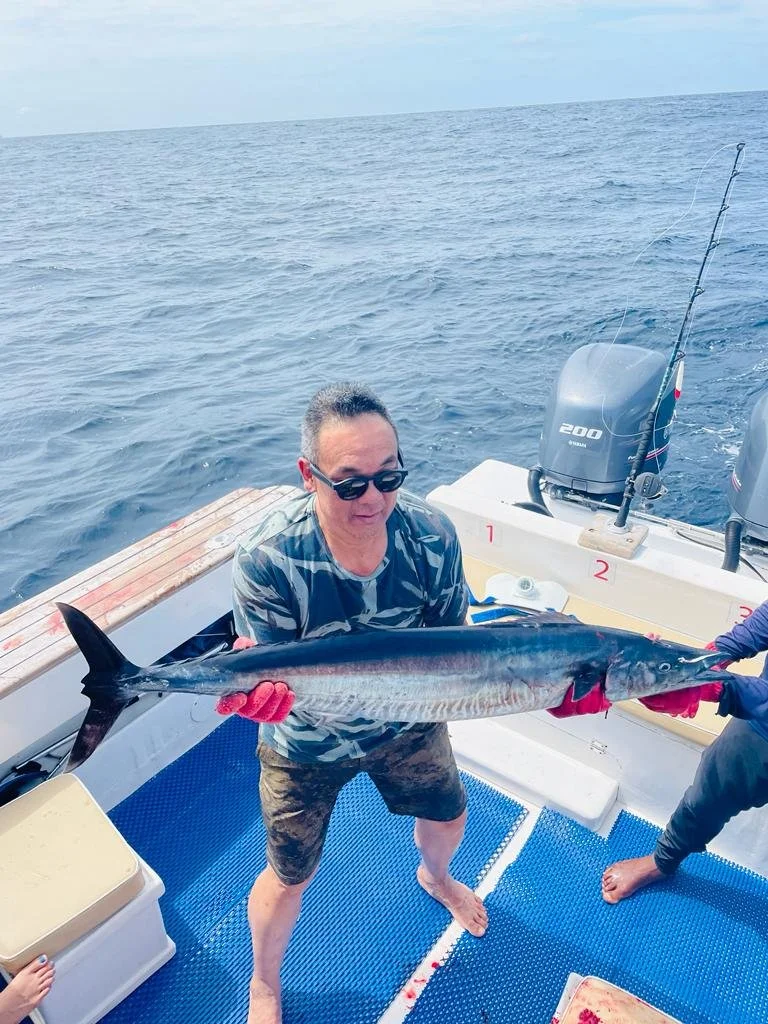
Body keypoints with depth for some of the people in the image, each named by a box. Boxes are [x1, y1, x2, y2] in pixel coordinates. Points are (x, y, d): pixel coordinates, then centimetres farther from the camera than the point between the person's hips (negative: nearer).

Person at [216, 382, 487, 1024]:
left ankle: (435, 877, 67)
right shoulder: (268, 560, -34)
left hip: (406, 725, 4)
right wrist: (261, 690, -51)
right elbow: (275, 677, -26)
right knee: (290, 877, 16)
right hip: (307, 745, -3)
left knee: (448, 817, 26)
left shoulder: (431, 533, -24)